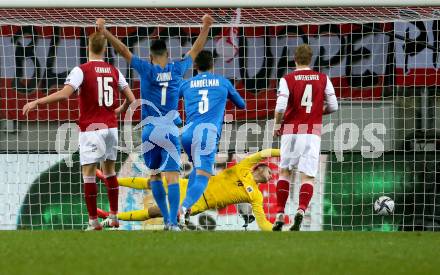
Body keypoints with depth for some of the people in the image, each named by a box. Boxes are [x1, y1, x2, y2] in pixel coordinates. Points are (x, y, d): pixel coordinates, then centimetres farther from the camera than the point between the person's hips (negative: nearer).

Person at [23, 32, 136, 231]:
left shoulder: (82, 70, -10)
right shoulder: (114, 71, 6)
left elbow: (64, 94, -23)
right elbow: (131, 99, 7)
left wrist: (37, 102, -18)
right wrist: (120, 110, 28)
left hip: (91, 128, -5)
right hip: (111, 127, 5)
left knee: (88, 173, -2)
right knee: (109, 170, 18)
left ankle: (94, 222, -6)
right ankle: (113, 217, 24)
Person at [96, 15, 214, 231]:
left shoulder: (147, 70, -5)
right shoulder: (177, 70, 2)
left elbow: (123, 51, -9)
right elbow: (196, 49, 15)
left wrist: (104, 32, -9)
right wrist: (206, 27, 25)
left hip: (150, 130, 0)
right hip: (170, 130, 0)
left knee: (155, 175, 16)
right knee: (172, 178, -7)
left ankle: (166, 219, 13)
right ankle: (173, 222, -19)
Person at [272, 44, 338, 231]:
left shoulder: (287, 80, -3)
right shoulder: (323, 79, 4)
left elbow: (280, 108, -12)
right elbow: (333, 106, 4)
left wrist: (277, 125, 5)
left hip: (291, 130, 0)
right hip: (313, 132, 0)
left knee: (284, 172, 16)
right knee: (307, 177, -1)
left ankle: (280, 216, 12)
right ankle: (301, 209, -27)